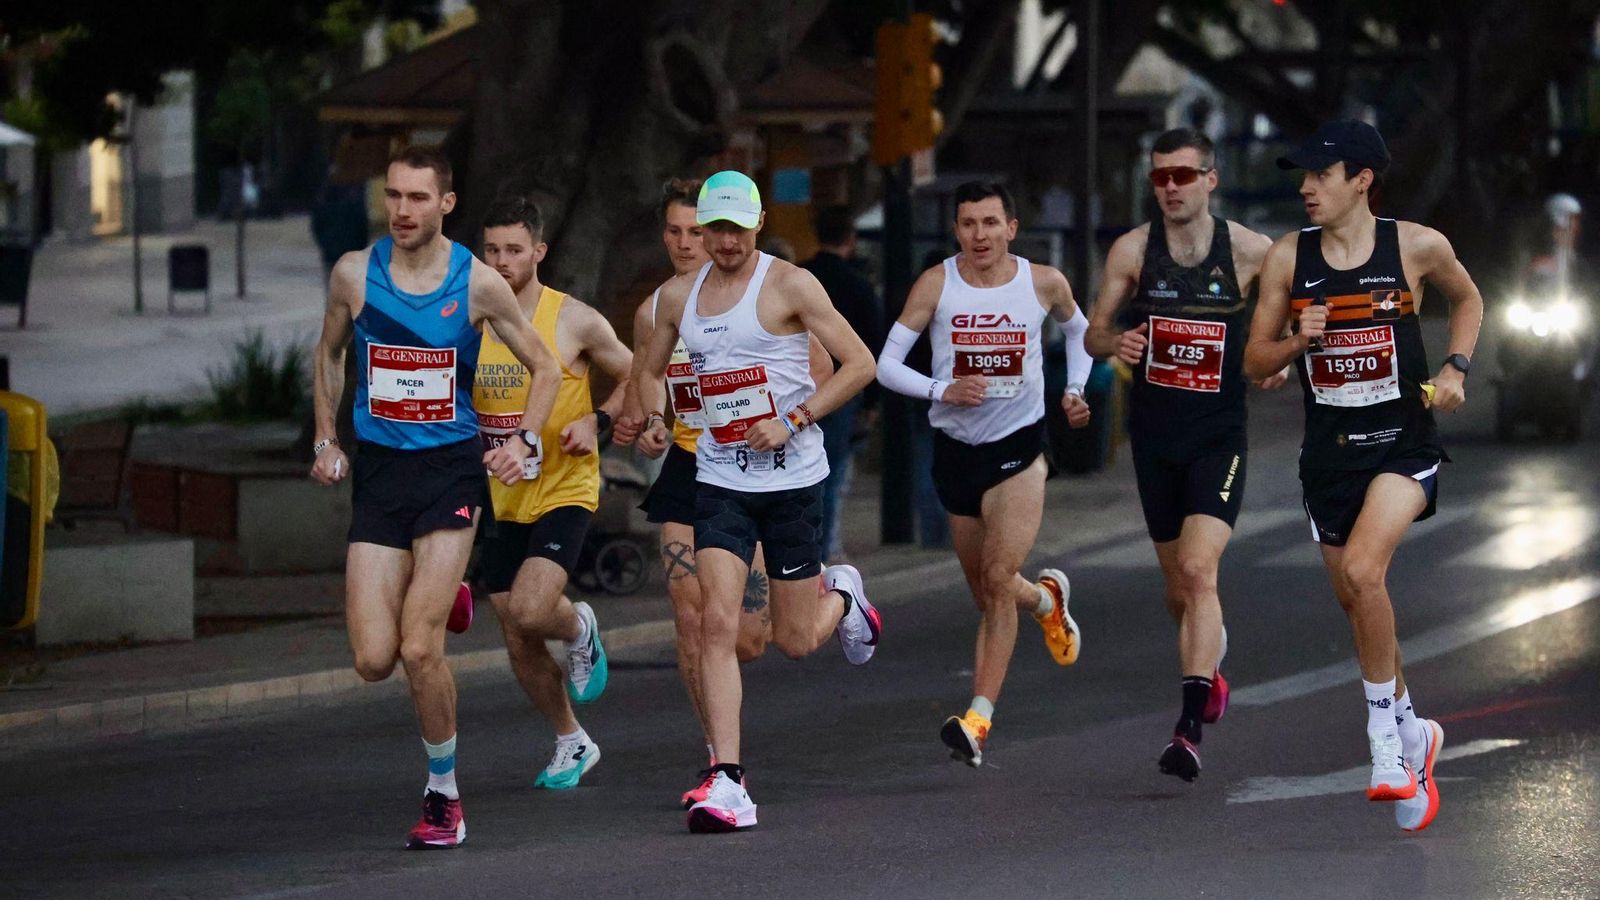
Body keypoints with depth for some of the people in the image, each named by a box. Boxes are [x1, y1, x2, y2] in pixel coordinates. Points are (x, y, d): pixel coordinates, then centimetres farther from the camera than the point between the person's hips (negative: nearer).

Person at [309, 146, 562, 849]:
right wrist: (325, 439, 10)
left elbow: (544, 368, 7)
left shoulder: (477, 283, -5)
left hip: (450, 467, -3)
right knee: (374, 661, -6)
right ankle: (443, 604, 31)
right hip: (377, 473, 3)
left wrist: (523, 440, -7)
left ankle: (443, 794, 5)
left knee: (419, 651, -15)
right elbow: (329, 355, 19)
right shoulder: (354, 274, 0)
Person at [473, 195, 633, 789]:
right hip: (504, 501, 4)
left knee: (529, 611, -25)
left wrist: (597, 420, -12)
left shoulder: (575, 321, -8)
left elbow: (635, 377, 4)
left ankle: (580, 630, 11)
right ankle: (572, 744, 29)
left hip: (565, 490, -4)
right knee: (519, 645, 7)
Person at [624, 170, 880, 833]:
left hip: (792, 479, -3)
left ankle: (841, 597, 42)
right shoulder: (679, 295, 7)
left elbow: (860, 364, -9)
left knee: (794, 641, 5)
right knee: (718, 622, -14)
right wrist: (649, 415, 7)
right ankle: (728, 782, -15)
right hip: (720, 479, 3)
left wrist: (793, 420, -16)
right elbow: (649, 370, 24)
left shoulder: (789, 285, -7)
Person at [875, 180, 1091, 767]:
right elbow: (886, 363, -7)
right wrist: (939, 390, -22)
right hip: (955, 448, 2)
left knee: (998, 580, -17)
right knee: (986, 593, 16)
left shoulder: (1044, 283, -4)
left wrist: (1075, 390, 8)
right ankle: (1047, 598, 51)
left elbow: (1078, 328, 19)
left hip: (1019, 446, -2)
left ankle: (979, 718, -17)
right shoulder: (936, 285, -7)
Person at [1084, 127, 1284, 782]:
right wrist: (1117, 342, -17)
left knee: (1198, 569, -20)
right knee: (1178, 585, 13)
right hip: (1155, 434, 3)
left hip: (1220, 437, -3)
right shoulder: (1131, 251, -1)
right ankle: (1210, 668, 45)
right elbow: (1094, 333, 6)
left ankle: (1190, 728, -22)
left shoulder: (1251, 253, -6)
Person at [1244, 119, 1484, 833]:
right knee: (1356, 601, 11)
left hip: (1404, 442, -4)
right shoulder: (1288, 258, -1)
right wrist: (1298, 341, -15)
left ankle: (1384, 735, -13)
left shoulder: (1416, 246, -6)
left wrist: (1456, 368, 0)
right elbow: (1254, 362, 6)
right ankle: (1413, 734, 32)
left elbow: (1467, 298, 15)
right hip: (1330, 449, 4)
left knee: (1361, 568, -26)